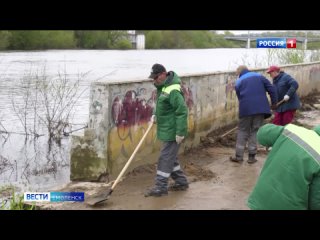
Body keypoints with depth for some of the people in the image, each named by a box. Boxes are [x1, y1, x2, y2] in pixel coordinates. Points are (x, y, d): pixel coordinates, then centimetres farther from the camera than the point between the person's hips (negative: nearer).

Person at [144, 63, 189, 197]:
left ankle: (161, 187, 3)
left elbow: (182, 111, -24)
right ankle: (181, 182, 29)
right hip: (166, 129, 10)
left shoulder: (173, 90, -23)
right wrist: (155, 114, 9)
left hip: (172, 131, -10)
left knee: (166, 157, -4)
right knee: (171, 157, 17)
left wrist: (180, 132, -23)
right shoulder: (163, 86, 9)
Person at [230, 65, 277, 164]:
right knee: (255, 131, 9)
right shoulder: (259, 76, 13)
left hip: (246, 109, -1)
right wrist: (274, 102, 14)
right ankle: (251, 157, 8)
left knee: (242, 131, 9)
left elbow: (240, 97, 12)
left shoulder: (238, 82, 12)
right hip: (260, 107, 1)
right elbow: (271, 89, 6)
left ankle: (239, 156, 6)